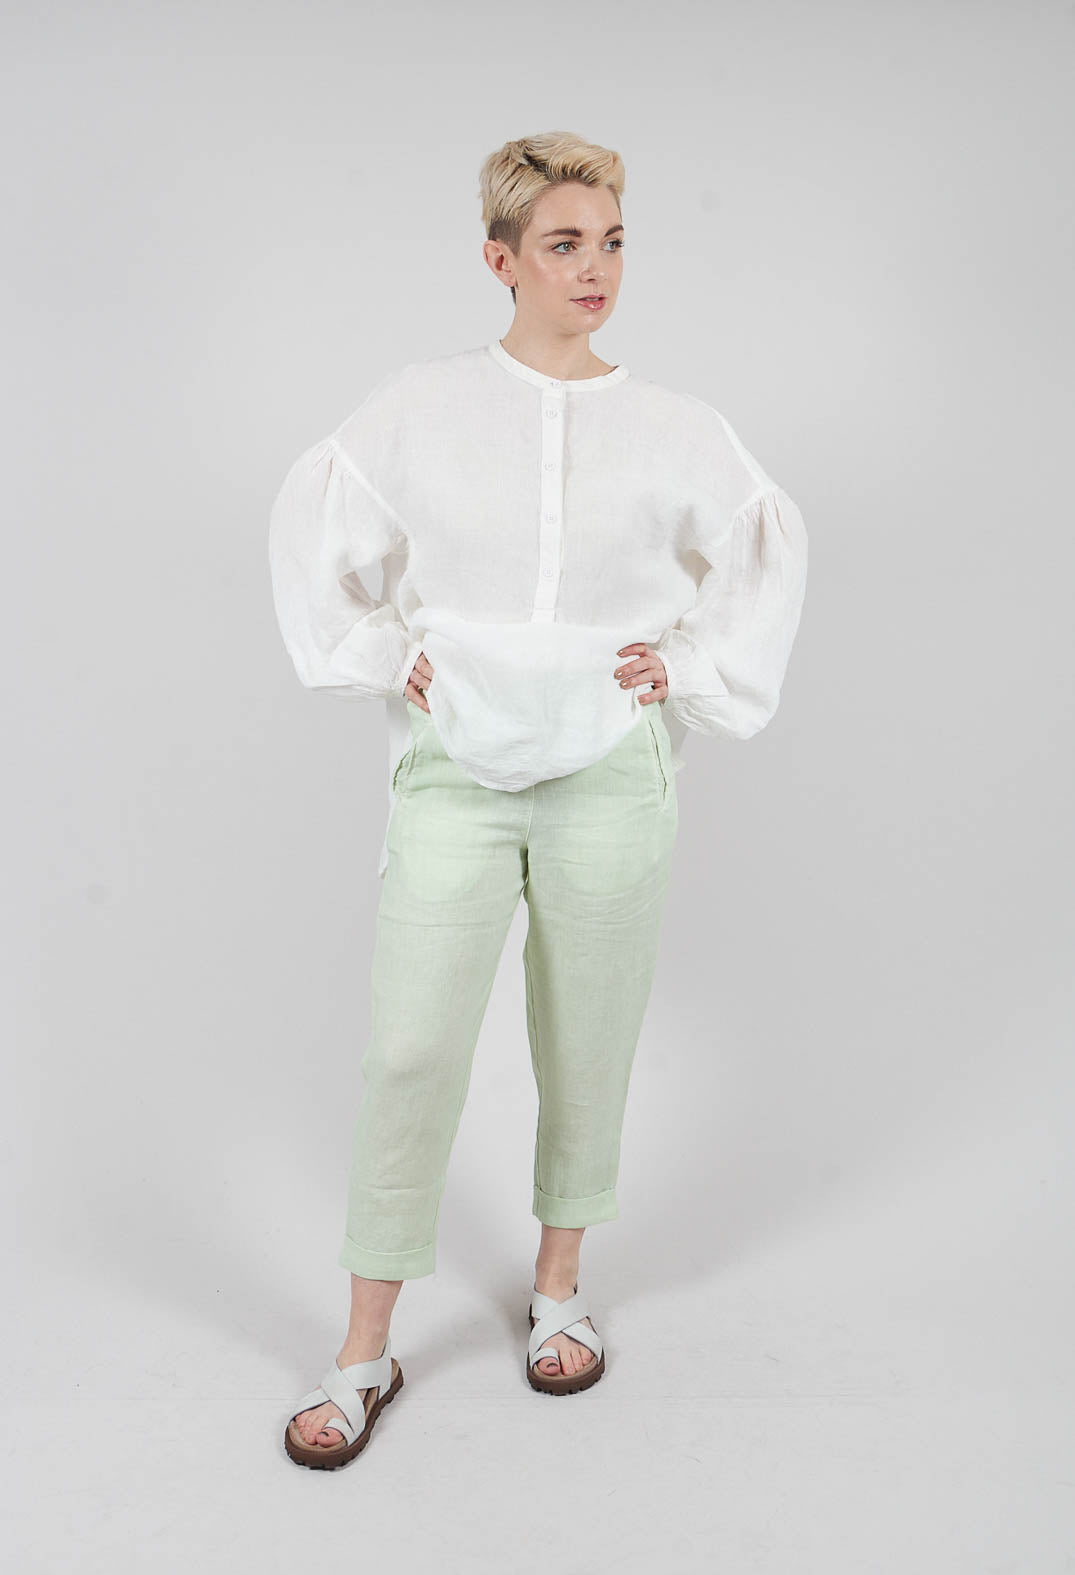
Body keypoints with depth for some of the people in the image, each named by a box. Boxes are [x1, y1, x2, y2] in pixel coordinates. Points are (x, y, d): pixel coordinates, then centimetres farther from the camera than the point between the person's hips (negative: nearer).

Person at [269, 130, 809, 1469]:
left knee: (587, 1044, 11)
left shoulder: (671, 430, 3)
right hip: (453, 771, -1)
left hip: (610, 776, 1)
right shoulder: (419, 408, 1)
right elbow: (312, 526, 12)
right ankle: (365, 1351, 15)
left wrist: (697, 670, 5)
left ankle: (558, 1284, 35)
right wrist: (374, 655, 3)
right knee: (409, 1051, -3)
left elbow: (769, 552, 15)